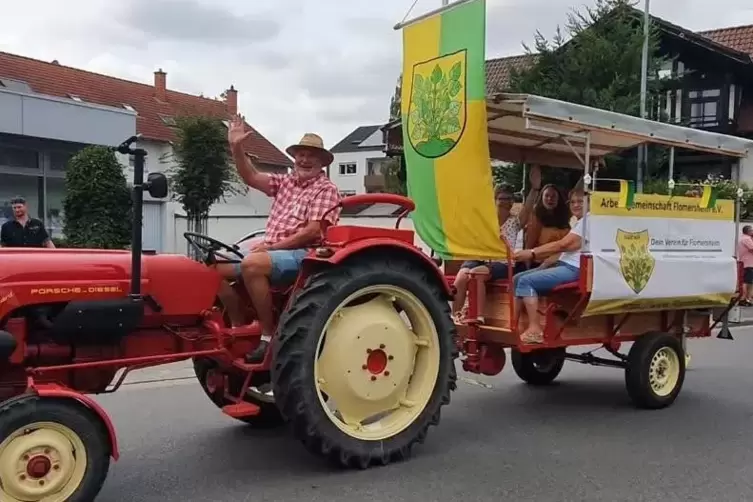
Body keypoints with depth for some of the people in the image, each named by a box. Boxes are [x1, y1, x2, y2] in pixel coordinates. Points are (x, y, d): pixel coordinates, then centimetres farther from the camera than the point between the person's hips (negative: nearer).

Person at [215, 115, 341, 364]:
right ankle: (241, 329, 4)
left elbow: (312, 231, -13)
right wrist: (237, 148, -8)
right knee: (218, 268, -6)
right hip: (270, 252, 8)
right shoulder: (285, 182, 19)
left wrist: (272, 245, -17)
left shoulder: (326, 189, -3)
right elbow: (252, 178, 6)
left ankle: (269, 335, -24)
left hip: (301, 255, -8)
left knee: (251, 264, -34)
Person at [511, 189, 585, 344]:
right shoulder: (579, 222, 25)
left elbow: (563, 244, -16)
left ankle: (535, 330, -21)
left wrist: (532, 253, -16)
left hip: (575, 269, -10)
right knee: (517, 279, 3)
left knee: (526, 281, -20)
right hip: (563, 265, 10)